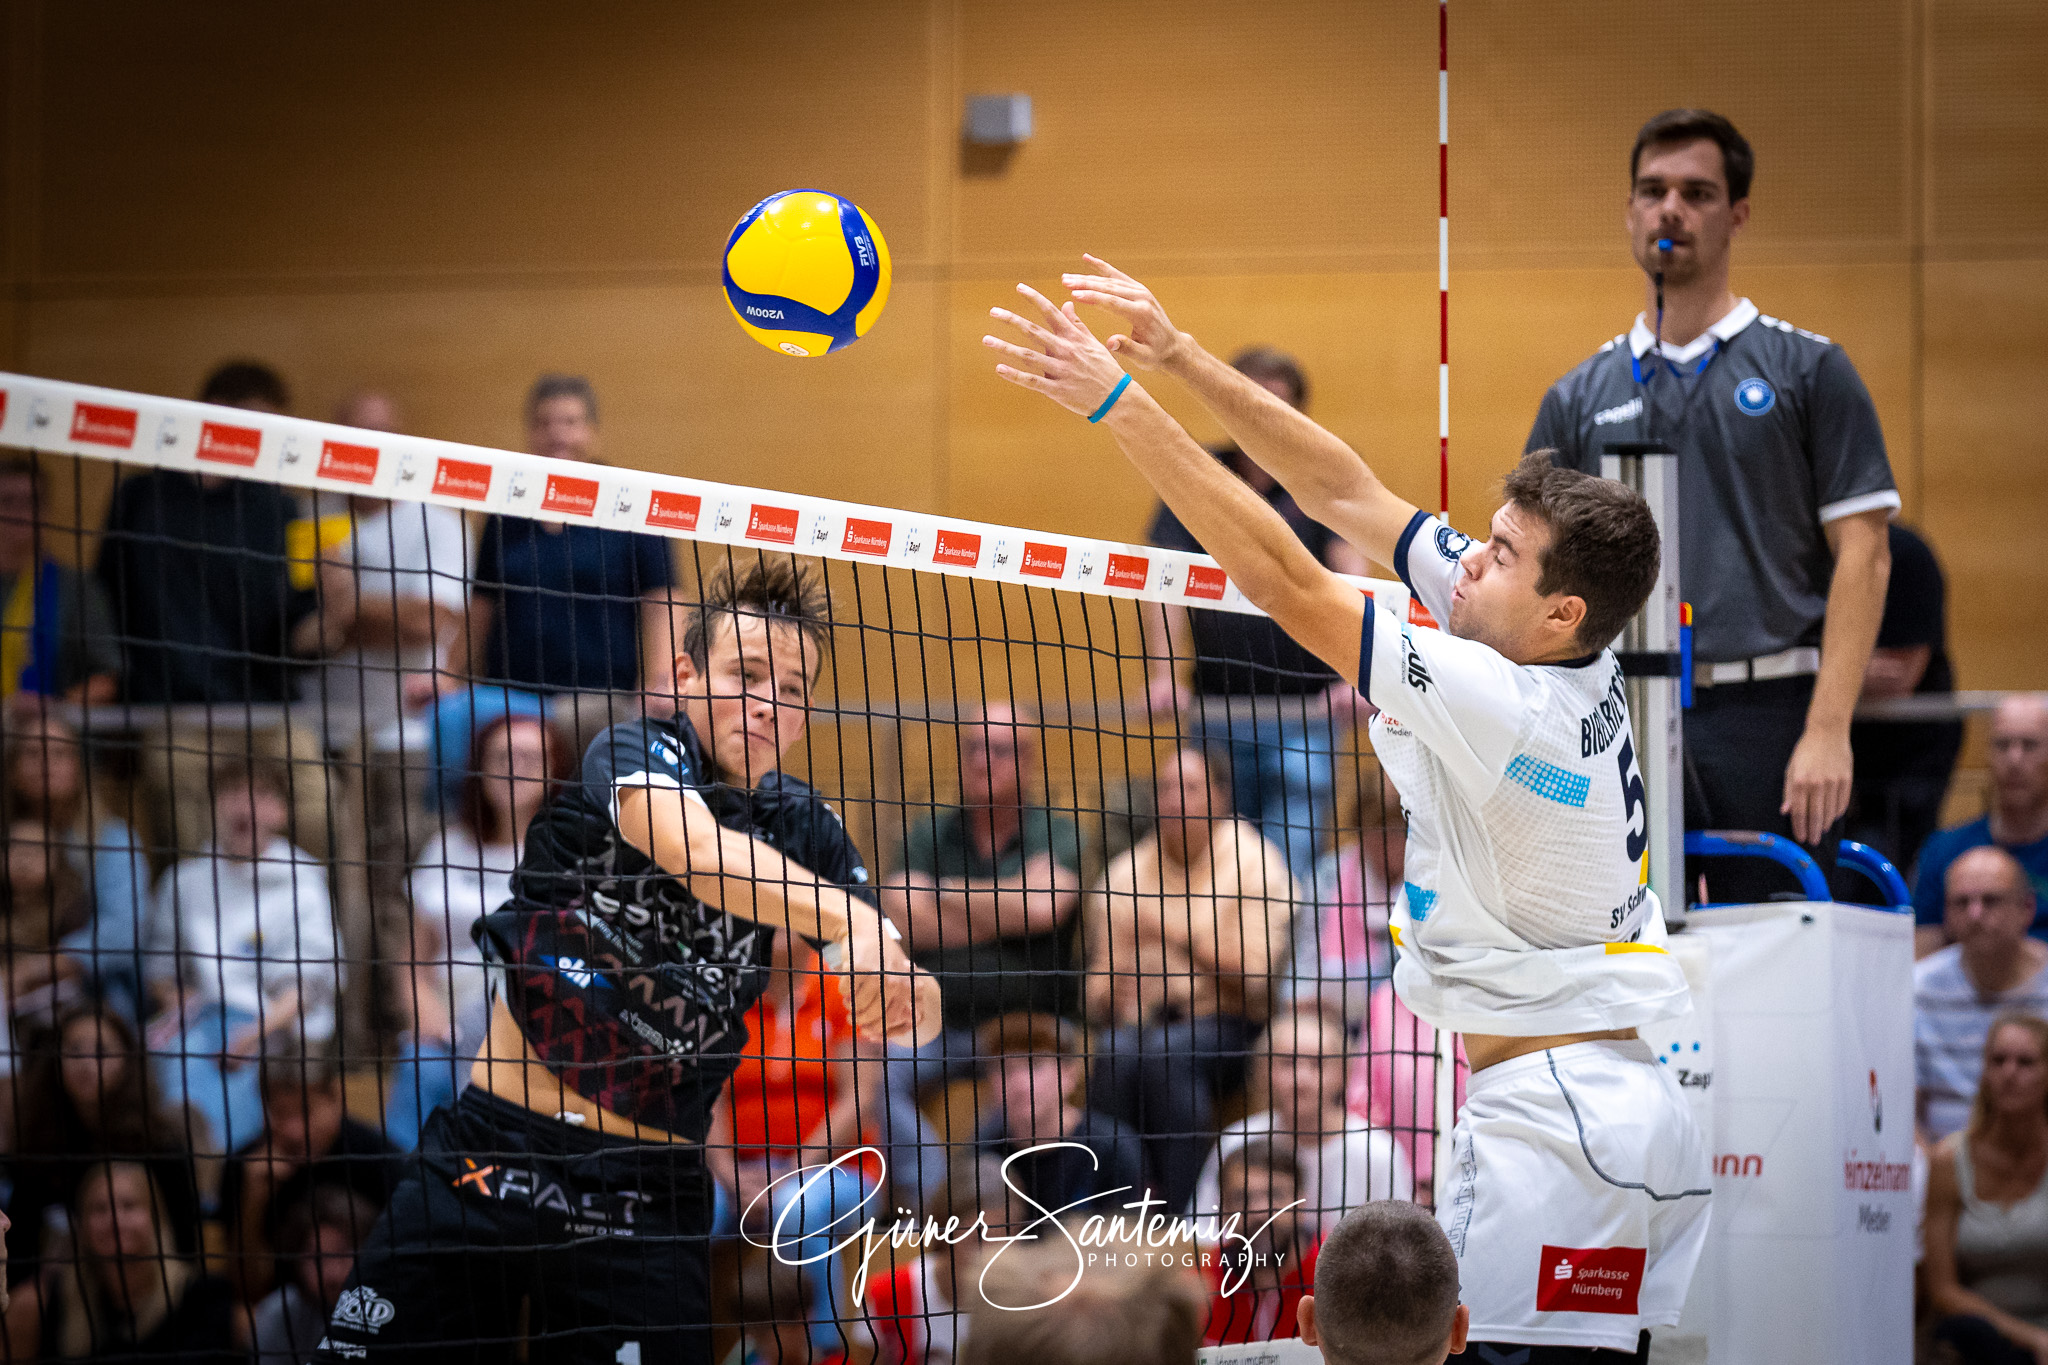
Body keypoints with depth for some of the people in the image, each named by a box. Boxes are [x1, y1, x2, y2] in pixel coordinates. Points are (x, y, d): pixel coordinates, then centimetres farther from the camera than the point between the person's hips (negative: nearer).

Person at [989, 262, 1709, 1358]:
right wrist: (1182, 360, 7)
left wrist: (1119, 405, -15)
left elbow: (1281, 579, -18)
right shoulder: (1571, 653, 6)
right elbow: (1349, 496, 9)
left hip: (1553, 1117, -10)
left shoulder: (1507, 709, -18)